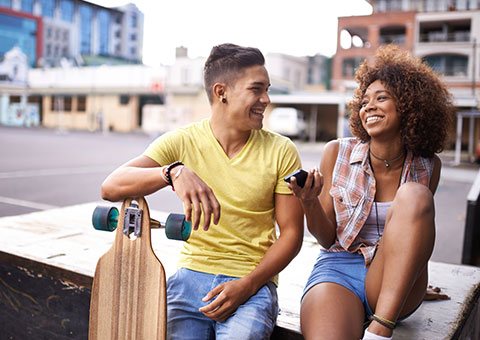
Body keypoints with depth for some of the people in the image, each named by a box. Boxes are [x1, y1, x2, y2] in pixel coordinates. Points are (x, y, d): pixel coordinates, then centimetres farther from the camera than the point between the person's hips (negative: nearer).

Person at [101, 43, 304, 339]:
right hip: (192, 274, 1)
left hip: (252, 282, 0)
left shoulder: (281, 151, -2)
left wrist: (247, 285, -14)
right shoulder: (181, 141, -3)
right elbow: (110, 188, -15)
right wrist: (174, 171, -33)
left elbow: (291, 233, 0)